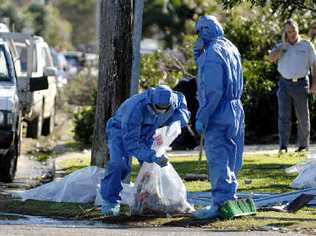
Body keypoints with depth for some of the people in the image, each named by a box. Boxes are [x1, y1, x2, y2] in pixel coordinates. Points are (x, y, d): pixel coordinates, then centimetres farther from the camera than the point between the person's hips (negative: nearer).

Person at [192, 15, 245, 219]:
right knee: (230, 158, 15)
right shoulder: (231, 49, 13)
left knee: (218, 159, -7)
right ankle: (229, 197, 22)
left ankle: (221, 203, -7)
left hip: (218, 113, -9)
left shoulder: (213, 53, -16)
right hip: (235, 109, 10)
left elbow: (213, 91, -21)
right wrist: (199, 54, 14)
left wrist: (202, 117, -18)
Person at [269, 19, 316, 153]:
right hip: (284, 84, 1)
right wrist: (284, 44, -6)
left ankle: (303, 145, 15)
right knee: (284, 116, -9)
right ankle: (283, 146, -13)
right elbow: (271, 58, -8)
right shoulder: (281, 47, 10)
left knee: (303, 117, 5)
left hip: (301, 84, -1)